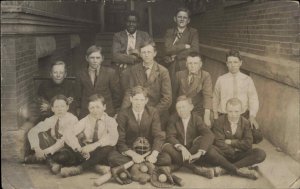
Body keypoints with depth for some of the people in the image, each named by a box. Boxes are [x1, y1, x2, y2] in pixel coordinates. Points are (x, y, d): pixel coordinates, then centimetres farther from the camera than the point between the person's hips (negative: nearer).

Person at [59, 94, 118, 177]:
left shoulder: (110, 121, -3)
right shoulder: (85, 121, 3)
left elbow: (113, 139, -23)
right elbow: (70, 136, -12)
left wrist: (94, 145, -36)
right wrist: (79, 149, -31)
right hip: (87, 151, 2)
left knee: (108, 148, -36)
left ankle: (79, 168, -32)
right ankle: (96, 165, -26)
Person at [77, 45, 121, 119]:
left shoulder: (110, 73, -1)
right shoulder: (82, 74, 7)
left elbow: (117, 94, 3)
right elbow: (80, 95, 15)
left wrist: (114, 112, 6)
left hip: (106, 114, -2)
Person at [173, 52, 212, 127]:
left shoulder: (205, 76, -6)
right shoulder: (179, 75, 4)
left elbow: (208, 96, -17)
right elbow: (174, 93, 8)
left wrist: (207, 117, -28)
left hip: (198, 113, -2)